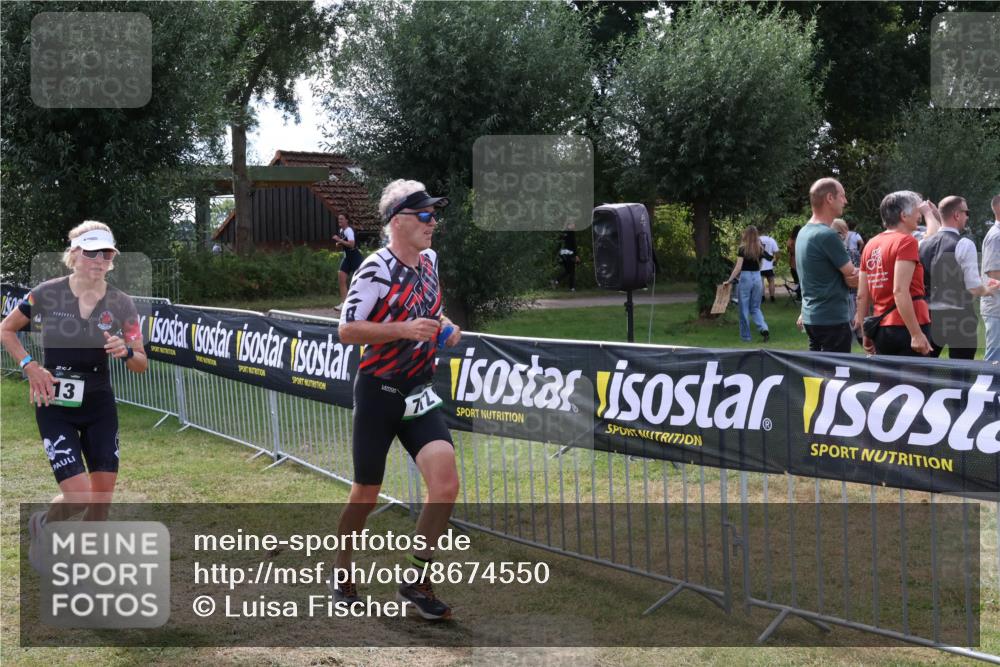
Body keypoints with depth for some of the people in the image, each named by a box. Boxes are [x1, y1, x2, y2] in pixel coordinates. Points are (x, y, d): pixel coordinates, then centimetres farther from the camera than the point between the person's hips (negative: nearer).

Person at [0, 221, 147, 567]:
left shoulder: (120, 304, -3)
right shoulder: (46, 294, -9)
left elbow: (141, 364, 1)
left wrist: (126, 352, -21)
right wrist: (30, 366, -8)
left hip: (100, 408, 3)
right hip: (55, 407, -3)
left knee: (102, 500, 2)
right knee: (78, 497, -13)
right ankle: (42, 524, 22)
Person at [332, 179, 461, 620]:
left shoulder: (430, 260, 7)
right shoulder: (377, 269, -15)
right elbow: (346, 330, -16)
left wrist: (444, 328, 4)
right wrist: (405, 329, -24)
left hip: (419, 395, 6)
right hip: (379, 392, -5)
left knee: (445, 484, -11)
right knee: (366, 496, 5)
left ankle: (415, 580, 4)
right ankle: (342, 572, 30)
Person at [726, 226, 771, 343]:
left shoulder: (743, 249, -9)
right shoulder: (760, 249, 3)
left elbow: (738, 267, -12)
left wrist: (729, 280, -8)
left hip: (745, 278, -4)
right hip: (757, 277, 4)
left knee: (744, 309, 6)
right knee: (755, 308, 14)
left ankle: (745, 336, 10)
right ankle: (764, 329, -8)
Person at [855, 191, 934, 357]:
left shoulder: (871, 244, 12)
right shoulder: (906, 241, -9)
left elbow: (862, 295, 13)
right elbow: (900, 292, -19)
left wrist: (865, 334, 20)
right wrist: (916, 334, -20)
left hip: (881, 329, 7)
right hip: (906, 326, -7)